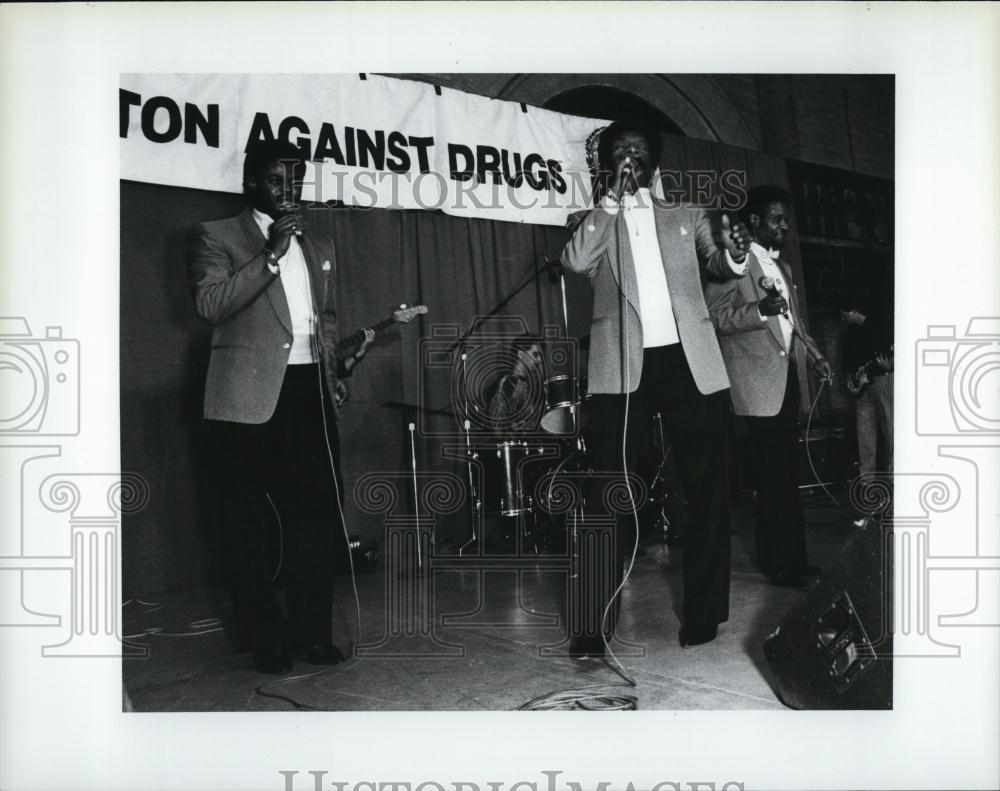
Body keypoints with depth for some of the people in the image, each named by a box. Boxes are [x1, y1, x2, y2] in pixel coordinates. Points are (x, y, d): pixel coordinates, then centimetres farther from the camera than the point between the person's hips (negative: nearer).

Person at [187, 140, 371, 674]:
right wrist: (271, 255, -16)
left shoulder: (320, 247, 21)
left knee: (316, 513, 3)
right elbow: (210, 303, -11)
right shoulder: (216, 236, 4)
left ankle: (311, 632, 13)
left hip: (311, 390, 5)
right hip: (251, 396, -4)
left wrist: (338, 356, 8)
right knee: (249, 523, 1)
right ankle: (264, 640, 11)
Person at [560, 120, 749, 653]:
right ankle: (592, 627, 0)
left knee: (707, 491, 4)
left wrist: (733, 254, -16)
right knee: (608, 494, -4)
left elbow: (714, 265, 6)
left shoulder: (687, 217, 20)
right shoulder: (593, 222, 14)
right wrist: (612, 198, -5)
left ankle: (703, 616, 16)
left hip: (690, 363, 3)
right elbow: (576, 262, -6)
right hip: (622, 369, -2)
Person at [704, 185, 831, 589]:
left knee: (787, 475, 8)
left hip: (789, 377, 8)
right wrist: (759, 310, -25)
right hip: (758, 382, -8)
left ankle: (791, 559, 13)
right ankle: (779, 563, -2)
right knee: (774, 478, -9)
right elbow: (714, 316, -12)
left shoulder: (783, 267, 23)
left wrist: (814, 354, 17)